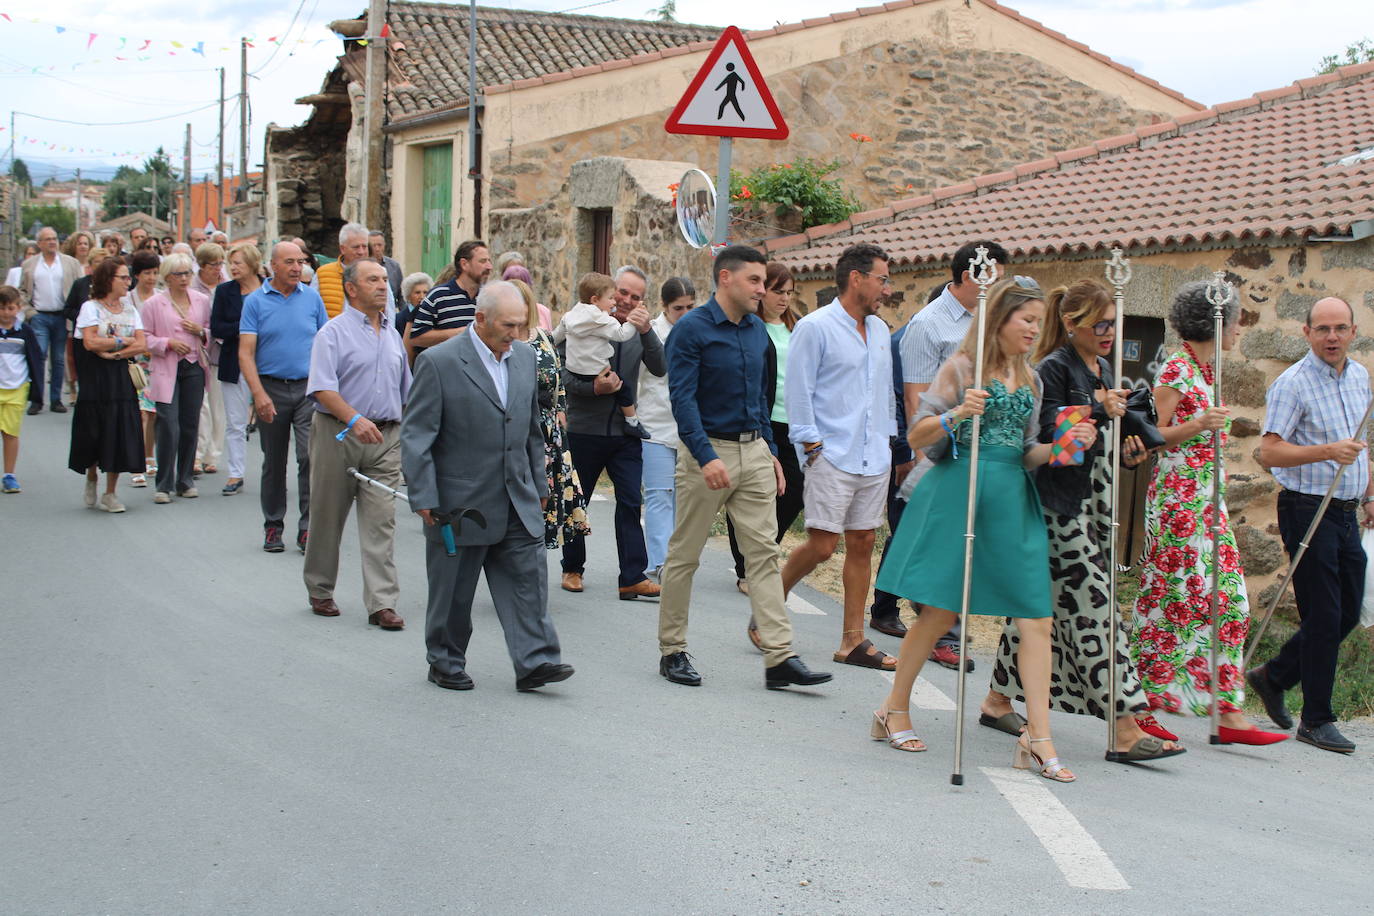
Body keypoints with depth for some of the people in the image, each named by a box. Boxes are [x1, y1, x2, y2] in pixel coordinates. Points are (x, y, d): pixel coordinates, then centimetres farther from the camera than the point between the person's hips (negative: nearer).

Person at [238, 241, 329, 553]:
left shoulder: (312, 298, 6)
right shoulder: (255, 301, 0)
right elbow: (245, 353, -5)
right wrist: (258, 393, -16)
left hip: (309, 387, 0)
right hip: (271, 389, 0)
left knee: (311, 456, -12)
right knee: (274, 462, 9)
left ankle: (308, 528, -7)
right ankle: (273, 527, 21)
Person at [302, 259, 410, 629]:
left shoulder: (392, 335, 15)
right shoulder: (334, 332, -5)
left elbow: (406, 392, 22)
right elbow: (322, 388, -17)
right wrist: (354, 419, -28)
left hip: (386, 438, 4)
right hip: (338, 434, -4)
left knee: (381, 520, -4)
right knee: (328, 517, 8)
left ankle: (382, 603, -6)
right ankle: (320, 592, 23)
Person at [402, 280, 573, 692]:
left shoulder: (524, 357, 7)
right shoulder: (439, 362, -12)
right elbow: (415, 435, -11)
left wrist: (539, 485, 17)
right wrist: (424, 498, -15)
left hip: (517, 500, 5)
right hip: (460, 501, -5)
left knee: (528, 578, -2)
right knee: (453, 591, 7)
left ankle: (535, 661, 0)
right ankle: (445, 662, 23)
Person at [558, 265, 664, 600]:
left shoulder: (639, 330, 6)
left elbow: (660, 369, -10)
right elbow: (563, 375, -9)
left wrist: (646, 331, -21)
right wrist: (594, 387, -25)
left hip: (625, 432, 2)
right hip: (584, 430, -2)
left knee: (630, 503, -5)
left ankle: (633, 577, -6)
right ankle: (572, 569, 25)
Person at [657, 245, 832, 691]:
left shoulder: (758, 330, 11)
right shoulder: (692, 329, -10)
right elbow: (682, 399, -17)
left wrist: (771, 451, 17)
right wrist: (707, 457, -25)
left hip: (754, 451, 6)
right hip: (708, 451, -6)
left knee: (764, 552, 0)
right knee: (684, 555, 4)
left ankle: (779, 657, -1)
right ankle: (672, 651, 16)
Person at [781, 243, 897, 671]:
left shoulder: (880, 330, 14)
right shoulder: (815, 327, -7)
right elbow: (799, 391, -9)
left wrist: (888, 439, 16)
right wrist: (812, 445, -12)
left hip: (874, 458, 7)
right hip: (832, 456, -7)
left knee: (862, 545, 6)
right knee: (822, 545, -9)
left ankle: (853, 641, 11)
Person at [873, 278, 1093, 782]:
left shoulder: (1029, 380, 16)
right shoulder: (961, 368, -1)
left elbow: (1026, 454, 17)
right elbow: (916, 437, -4)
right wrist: (956, 416, -21)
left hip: (1012, 499, 6)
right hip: (957, 492, -6)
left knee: (1036, 617, -4)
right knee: (940, 611, -2)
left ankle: (1038, 738, -3)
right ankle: (895, 709, 18)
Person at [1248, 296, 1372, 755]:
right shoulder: (1292, 384, -13)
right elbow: (1269, 451, -19)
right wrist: (1326, 451, -30)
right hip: (1307, 507, -8)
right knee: (1323, 615, -6)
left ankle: (1273, 676, 28)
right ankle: (1316, 720, 5)